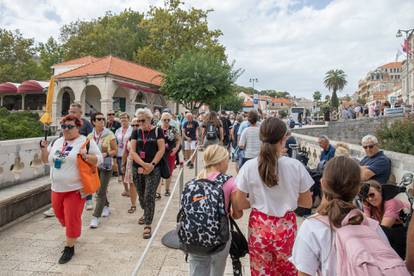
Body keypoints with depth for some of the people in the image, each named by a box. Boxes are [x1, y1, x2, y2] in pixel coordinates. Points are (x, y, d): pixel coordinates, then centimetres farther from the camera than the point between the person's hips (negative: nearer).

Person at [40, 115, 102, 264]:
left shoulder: (86, 141, -9)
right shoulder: (57, 142, 10)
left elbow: (99, 159, -11)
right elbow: (46, 159, 16)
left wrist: (86, 156, -28)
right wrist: (44, 148, -1)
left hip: (75, 189, -7)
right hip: (57, 188, 7)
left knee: (72, 219, 0)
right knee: (60, 215, 22)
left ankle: (69, 248, 19)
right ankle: (72, 233, 49)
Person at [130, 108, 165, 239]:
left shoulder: (157, 131, -2)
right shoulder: (136, 132, 5)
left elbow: (161, 149, -7)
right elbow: (132, 151, -2)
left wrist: (152, 165, -16)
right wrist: (144, 164, -15)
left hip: (153, 169, -3)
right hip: (138, 169, 4)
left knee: (149, 196, -7)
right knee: (141, 196, 16)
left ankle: (148, 226, 3)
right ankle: (146, 214, 44)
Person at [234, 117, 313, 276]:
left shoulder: (249, 166, -13)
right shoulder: (296, 166, -12)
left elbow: (239, 205, -6)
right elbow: (307, 203, 0)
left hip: (259, 227, 0)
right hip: (286, 228, 0)